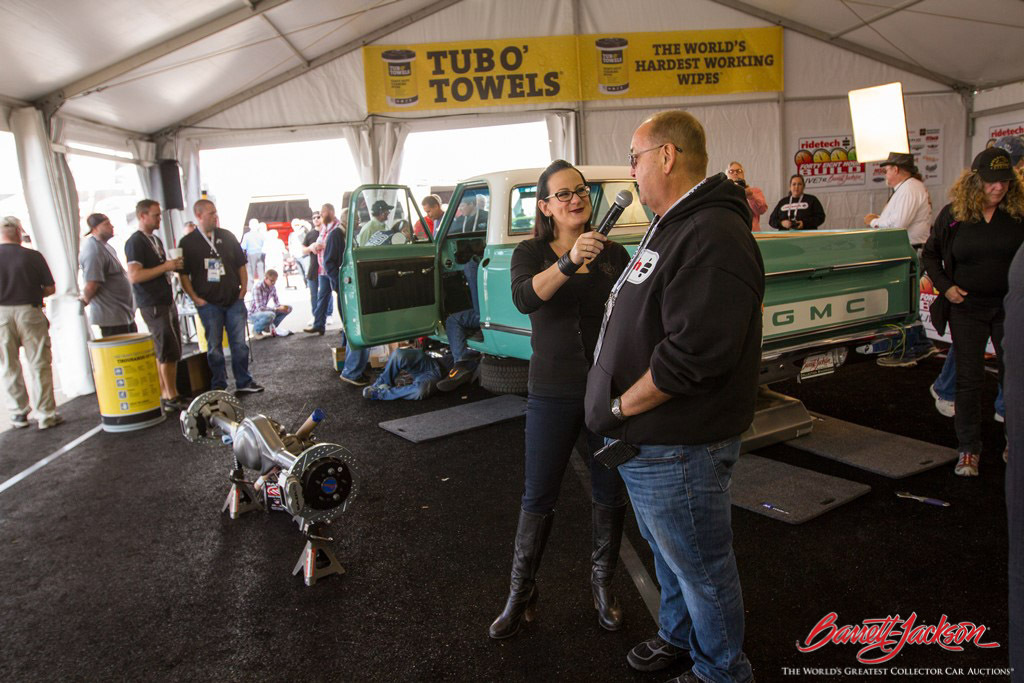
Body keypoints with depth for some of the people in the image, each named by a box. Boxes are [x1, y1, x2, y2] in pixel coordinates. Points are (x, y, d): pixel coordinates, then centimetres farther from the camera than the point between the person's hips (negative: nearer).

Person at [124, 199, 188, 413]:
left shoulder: (156, 240, 17)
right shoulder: (135, 242, -11)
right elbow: (134, 276, -20)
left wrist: (174, 265, 9)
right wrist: (165, 266, -19)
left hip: (167, 302, 9)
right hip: (153, 305, -9)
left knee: (167, 352, 10)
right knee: (168, 351, -8)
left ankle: (165, 395, 17)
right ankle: (172, 398, -1)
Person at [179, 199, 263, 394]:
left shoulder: (227, 236, 8)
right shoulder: (188, 242, 0)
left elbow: (241, 265, 12)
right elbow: (183, 275, 0)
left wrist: (243, 290, 4)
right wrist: (196, 299, -6)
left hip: (234, 301, 2)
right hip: (208, 304, -2)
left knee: (239, 343, 5)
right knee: (214, 347, 5)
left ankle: (244, 382, 15)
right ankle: (219, 387, 15)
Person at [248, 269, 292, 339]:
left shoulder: (272, 287, -2)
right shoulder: (258, 288, -25)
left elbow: (277, 303, 4)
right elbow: (260, 308, -31)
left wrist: (282, 307, -21)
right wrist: (277, 309, -33)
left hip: (264, 311, 8)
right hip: (253, 314, -8)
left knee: (288, 308, 0)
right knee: (270, 315, -39)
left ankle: (270, 327, 6)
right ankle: (256, 330, -9)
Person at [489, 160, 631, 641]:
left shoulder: (613, 254, 4)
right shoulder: (530, 253, -1)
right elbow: (524, 298, -23)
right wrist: (569, 262, -39)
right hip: (552, 393, -2)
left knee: (610, 493, 13)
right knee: (538, 497, 6)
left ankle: (602, 582, 34)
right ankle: (521, 591, 24)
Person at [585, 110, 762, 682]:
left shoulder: (713, 237, -23)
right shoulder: (671, 228, 14)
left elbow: (695, 351, -30)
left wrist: (620, 406, -19)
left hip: (677, 449, -10)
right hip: (649, 442, 10)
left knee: (701, 566, 10)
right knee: (668, 551, 27)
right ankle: (680, 636, 49)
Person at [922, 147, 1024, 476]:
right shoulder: (952, 215, -3)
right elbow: (930, 254, 8)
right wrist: (945, 286, -4)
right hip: (967, 307, 0)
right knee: (969, 377, 3)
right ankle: (968, 449, 14)